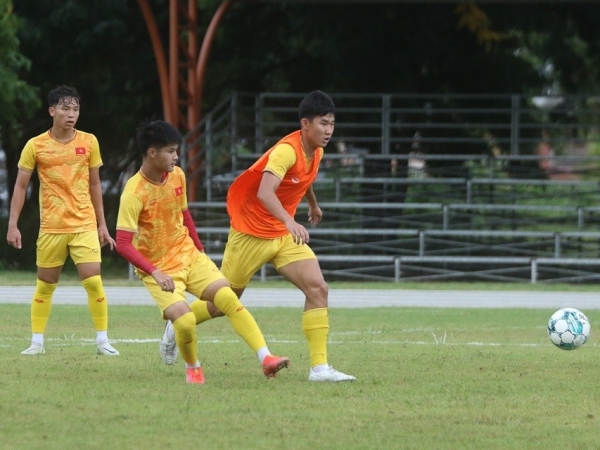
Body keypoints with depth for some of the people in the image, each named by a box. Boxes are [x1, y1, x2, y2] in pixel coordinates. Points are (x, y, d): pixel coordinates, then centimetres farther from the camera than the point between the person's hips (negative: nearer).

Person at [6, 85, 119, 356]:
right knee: (45, 285, 7)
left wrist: (102, 225, 10)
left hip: (84, 225, 0)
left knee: (93, 281, -9)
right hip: (51, 227, 0)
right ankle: (37, 342, 16)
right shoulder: (35, 146, -3)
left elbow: (94, 185, 10)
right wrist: (12, 225, -4)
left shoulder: (89, 142, 2)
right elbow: (21, 186, 2)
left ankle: (102, 341, 0)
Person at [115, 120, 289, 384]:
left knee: (228, 298, -14)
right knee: (185, 322, -23)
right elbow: (123, 244, -24)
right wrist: (155, 273, -31)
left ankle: (265, 358, -16)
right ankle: (192, 368, 7)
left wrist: (200, 250, 16)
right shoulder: (134, 193, -21)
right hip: (159, 268, -5)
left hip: (189, 255, 5)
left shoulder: (177, 176, -1)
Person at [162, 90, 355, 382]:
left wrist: (313, 204, 41)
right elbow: (265, 192, -42)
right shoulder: (286, 150, -26)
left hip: (285, 235, 7)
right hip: (251, 234, -7)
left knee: (318, 289, -13)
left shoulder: (315, 152, 0)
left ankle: (319, 367, -14)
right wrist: (290, 221, -57)